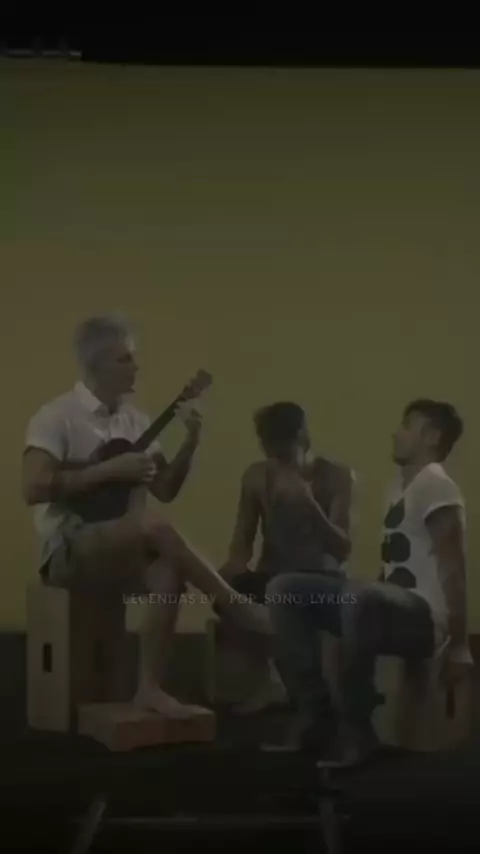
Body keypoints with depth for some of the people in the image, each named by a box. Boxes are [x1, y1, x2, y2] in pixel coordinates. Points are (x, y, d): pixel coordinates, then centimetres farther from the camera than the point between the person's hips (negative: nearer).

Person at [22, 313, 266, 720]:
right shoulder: (57, 416, -8)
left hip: (124, 551, 6)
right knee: (154, 525, -32)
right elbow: (33, 488, -19)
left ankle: (151, 687, -23)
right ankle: (238, 609, -21)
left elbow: (165, 491, 11)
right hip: (69, 550, -6)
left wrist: (189, 446, -6)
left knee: (168, 572, -29)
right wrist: (110, 470, -19)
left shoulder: (135, 419, 11)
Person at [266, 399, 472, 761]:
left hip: (425, 619, -10)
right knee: (284, 589, -1)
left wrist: (459, 645, -18)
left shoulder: (435, 485, -10)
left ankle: (357, 730, -27)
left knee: (359, 597, -41)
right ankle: (317, 715, -7)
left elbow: (454, 567, -15)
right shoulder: (401, 484, 19)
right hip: (393, 609, 10)